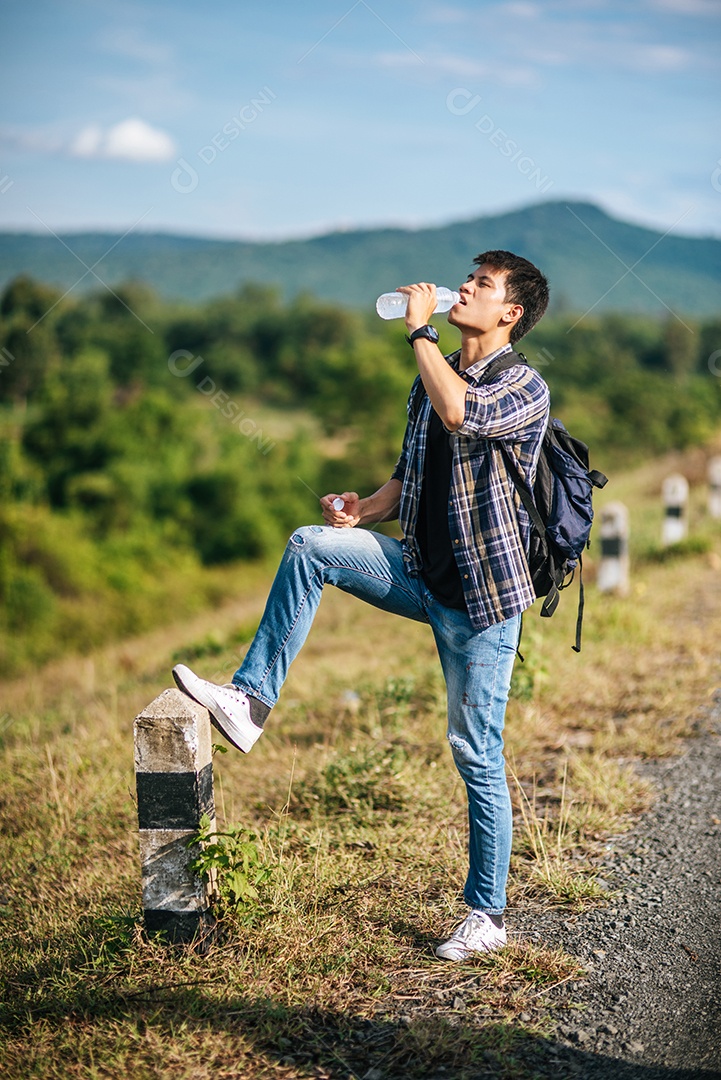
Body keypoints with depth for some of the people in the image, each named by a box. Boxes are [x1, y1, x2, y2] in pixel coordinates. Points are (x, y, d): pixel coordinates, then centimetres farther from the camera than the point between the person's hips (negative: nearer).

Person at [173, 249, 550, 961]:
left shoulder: (526, 389, -12)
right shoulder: (434, 378, 11)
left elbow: (460, 414, -34)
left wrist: (418, 329, -22)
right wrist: (364, 511, -1)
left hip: (484, 590, -6)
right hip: (420, 574, 6)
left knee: (476, 754, 0)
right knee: (310, 545, -14)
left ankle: (487, 915, 15)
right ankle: (250, 700, -9)